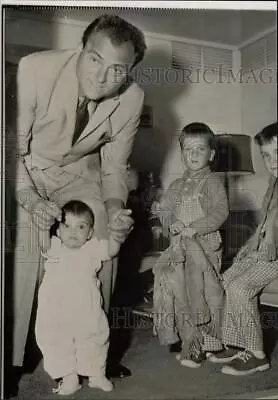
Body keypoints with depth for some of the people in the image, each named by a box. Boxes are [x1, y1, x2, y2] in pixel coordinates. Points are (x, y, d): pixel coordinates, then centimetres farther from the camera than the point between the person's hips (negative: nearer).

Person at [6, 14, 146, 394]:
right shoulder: (34, 69, -29)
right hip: (24, 169, -2)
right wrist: (29, 198, -35)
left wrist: (115, 209, -23)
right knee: (21, 255, -18)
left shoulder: (132, 98, -18)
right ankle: (10, 361, 4)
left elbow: (113, 166, -6)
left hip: (78, 172, 3)